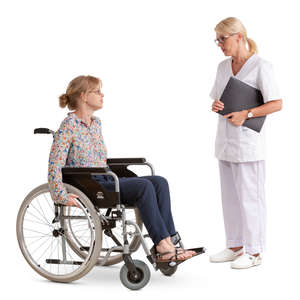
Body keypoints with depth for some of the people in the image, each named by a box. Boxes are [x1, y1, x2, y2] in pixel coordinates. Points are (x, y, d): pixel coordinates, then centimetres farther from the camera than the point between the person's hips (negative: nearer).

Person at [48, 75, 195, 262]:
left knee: (160, 182, -13)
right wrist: (61, 197, -23)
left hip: (106, 181, 8)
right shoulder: (69, 125, -9)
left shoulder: (96, 123, 17)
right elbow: (55, 165, -15)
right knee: (143, 186, -28)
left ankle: (167, 243, -21)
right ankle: (162, 244, -25)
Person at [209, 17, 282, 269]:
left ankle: (254, 251, 7)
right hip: (226, 141, 8)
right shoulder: (224, 67, 12)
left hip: (248, 143, -7)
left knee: (250, 196, -2)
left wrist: (246, 114, -19)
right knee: (230, 196, 12)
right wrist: (216, 106, -2)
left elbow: (277, 104, -13)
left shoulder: (260, 67, -9)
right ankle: (235, 246, 22)